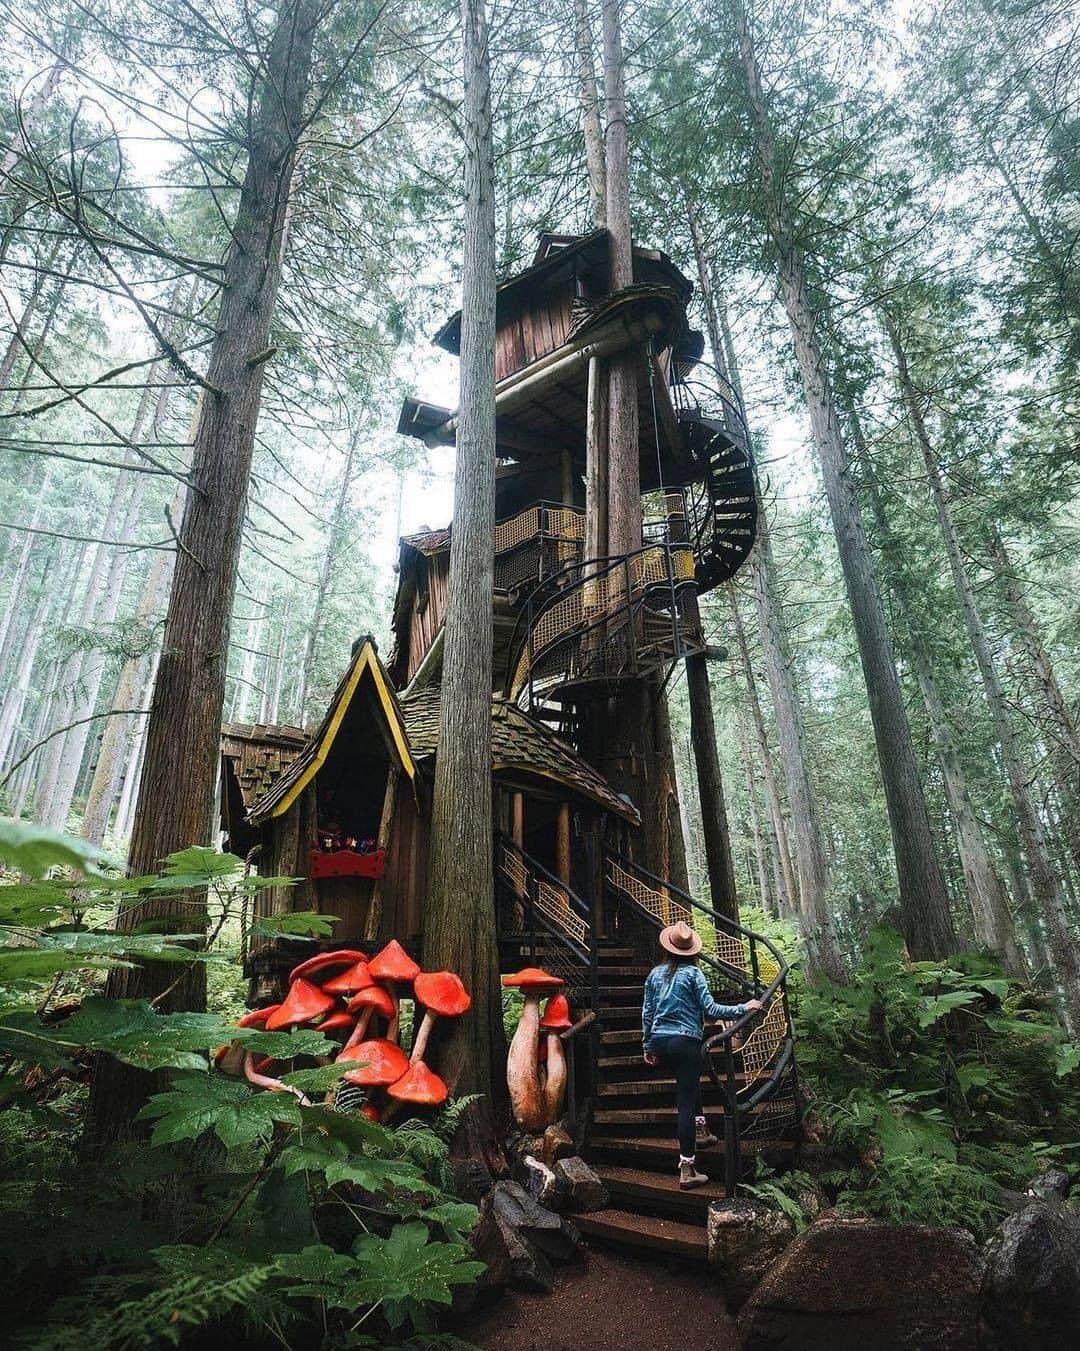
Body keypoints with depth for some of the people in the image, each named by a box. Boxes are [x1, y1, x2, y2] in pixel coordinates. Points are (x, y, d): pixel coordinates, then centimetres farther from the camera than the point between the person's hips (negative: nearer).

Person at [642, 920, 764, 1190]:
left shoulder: (655, 974, 7)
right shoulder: (693, 973, -6)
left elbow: (647, 1013, 10)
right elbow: (710, 1009, -11)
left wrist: (648, 1046, 19)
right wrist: (742, 1008, -3)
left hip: (659, 1043, 5)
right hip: (686, 1042, -5)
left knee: (690, 1082, 32)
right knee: (686, 1103, -2)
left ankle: (701, 1131, 37)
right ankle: (687, 1170, -2)